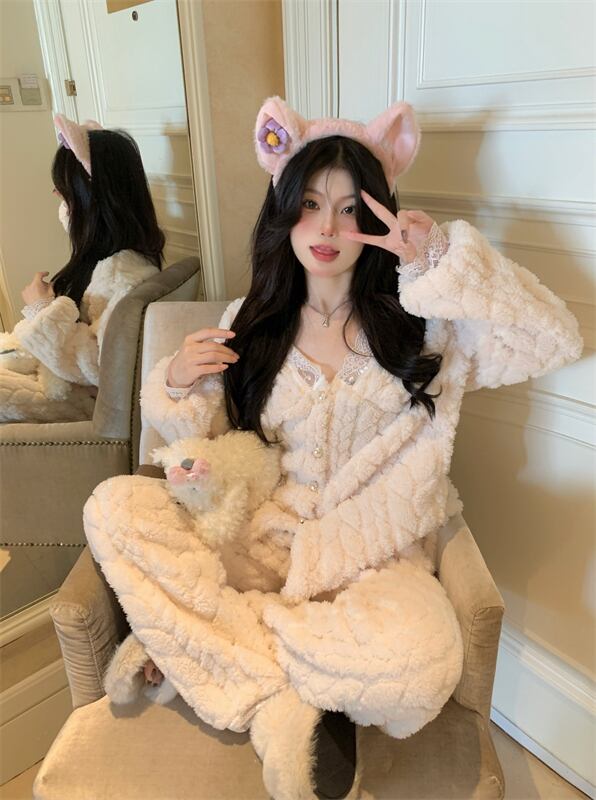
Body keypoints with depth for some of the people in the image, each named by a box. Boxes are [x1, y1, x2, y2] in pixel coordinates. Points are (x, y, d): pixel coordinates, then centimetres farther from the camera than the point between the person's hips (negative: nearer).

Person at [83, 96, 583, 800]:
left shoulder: (421, 322, 0)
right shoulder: (250, 322, 5)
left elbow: (556, 343, -10)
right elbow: (207, 446, 12)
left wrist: (442, 257, -19)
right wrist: (177, 385, -10)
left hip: (376, 556, -1)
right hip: (262, 540, 2)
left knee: (421, 660, -34)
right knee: (113, 505, -20)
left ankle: (196, 643, -11)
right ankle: (287, 700, -17)